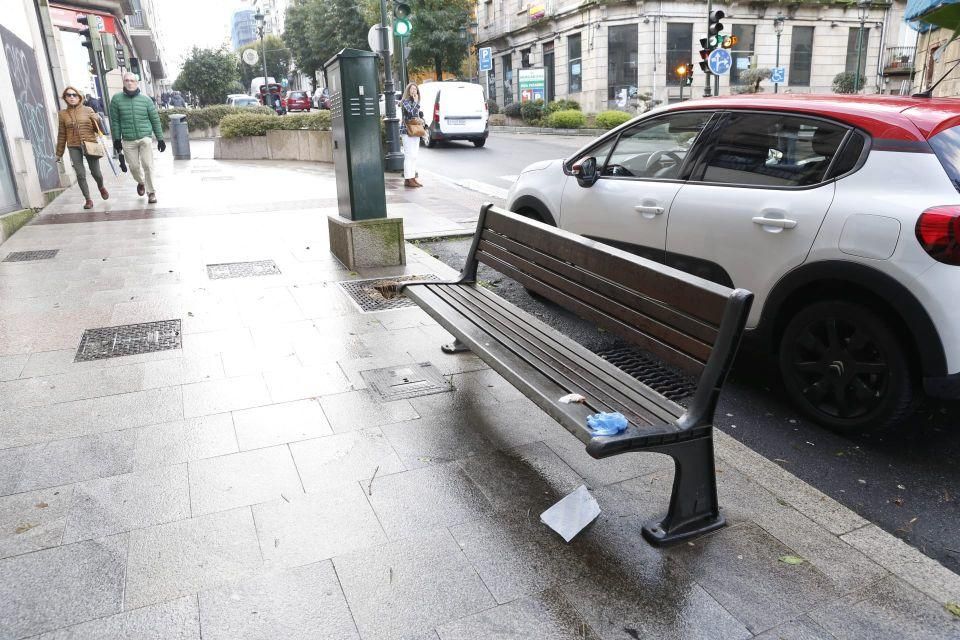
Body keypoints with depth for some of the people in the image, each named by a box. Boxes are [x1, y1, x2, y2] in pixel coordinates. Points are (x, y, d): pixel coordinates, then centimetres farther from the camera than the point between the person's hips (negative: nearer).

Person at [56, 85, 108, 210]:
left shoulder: (88, 110, 4)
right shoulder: (62, 114, 6)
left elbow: (98, 129, 6)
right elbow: (61, 134, 10)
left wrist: (97, 120, -16)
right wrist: (59, 152, 11)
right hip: (74, 148, 0)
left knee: (95, 172, 5)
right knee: (80, 174, -5)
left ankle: (101, 187, 39)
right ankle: (88, 199, 5)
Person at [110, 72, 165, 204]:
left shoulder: (146, 100, 1)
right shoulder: (117, 99, 3)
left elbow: (155, 120, 5)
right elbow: (115, 121, 5)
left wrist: (160, 139, 4)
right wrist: (117, 139, 2)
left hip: (145, 138, -1)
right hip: (128, 140, 1)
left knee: (148, 165, -7)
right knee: (134, 167, 7)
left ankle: (151, 192, 3)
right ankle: (141, 182, 38)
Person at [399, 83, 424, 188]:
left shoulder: (415, 102, 17)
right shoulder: (405, 101, -9)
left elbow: (418, 115, 26)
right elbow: (413, 113, -23)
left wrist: (422, 120, 4)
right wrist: (416, 101, -12)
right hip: (407, 131, -9)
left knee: (414, 156, 9)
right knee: (409, 156, -10)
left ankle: (412, 177, 14)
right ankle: (408, 179, -9)